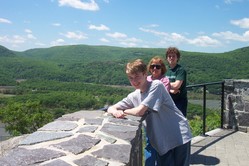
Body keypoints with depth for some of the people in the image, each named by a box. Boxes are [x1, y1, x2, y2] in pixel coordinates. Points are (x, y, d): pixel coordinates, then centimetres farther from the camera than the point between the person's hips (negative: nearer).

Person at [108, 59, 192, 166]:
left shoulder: (156, 85, -16)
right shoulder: (133, 96, 3)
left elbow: (140, 111, -23)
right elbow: (110, 108, 6)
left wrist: (123, 111, -6)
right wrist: (115, 112, -18)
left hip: (179, 136, -5)